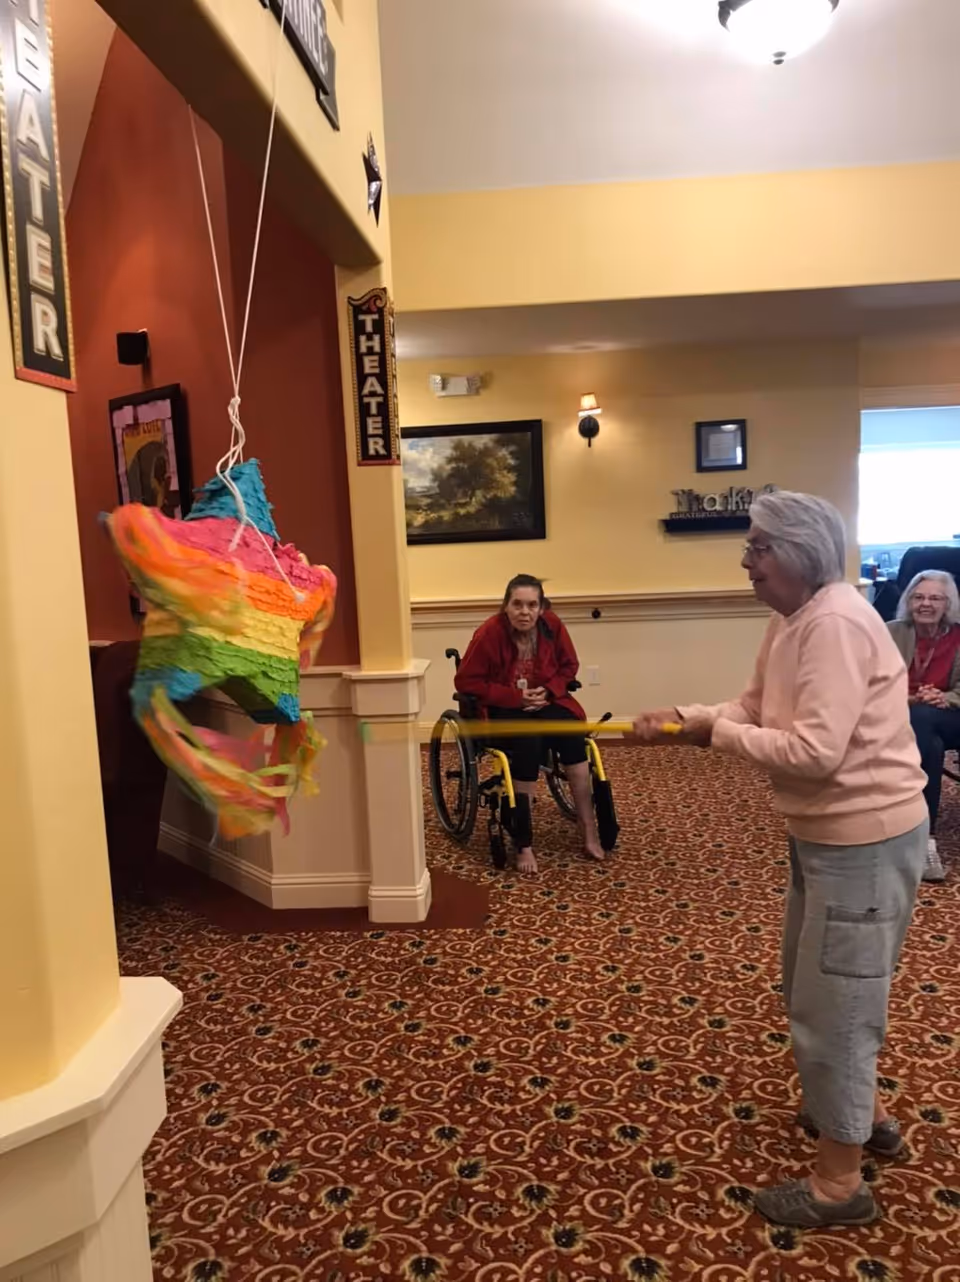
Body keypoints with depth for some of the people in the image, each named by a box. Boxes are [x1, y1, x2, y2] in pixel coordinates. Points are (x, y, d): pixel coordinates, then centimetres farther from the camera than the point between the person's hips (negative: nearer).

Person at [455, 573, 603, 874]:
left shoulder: (552, 625, -8)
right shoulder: (489, 633, -20)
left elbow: (569, 666, 6)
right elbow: (466, 681, -16)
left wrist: (549, 690, -13)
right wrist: (515, 697, -20)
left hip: (544, 700, 4)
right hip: (502, 708, -4)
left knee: (571, 733, -26)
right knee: (528, 742, -33)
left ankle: (588, 830, -17)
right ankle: (524, 846, -26)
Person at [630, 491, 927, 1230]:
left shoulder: (836, 622, -25)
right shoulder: (791, 621, 6)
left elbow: (814, 751, -31)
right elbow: (754, 710, 8)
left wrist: (715, 734, -21)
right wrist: (687, 721, -7)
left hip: (864, 839, -10)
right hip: (825, 833, 10)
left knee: (831, 1006, 3)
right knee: (815, 988, 25)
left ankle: (839, 1185, 22)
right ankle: (865, 1112, 47)